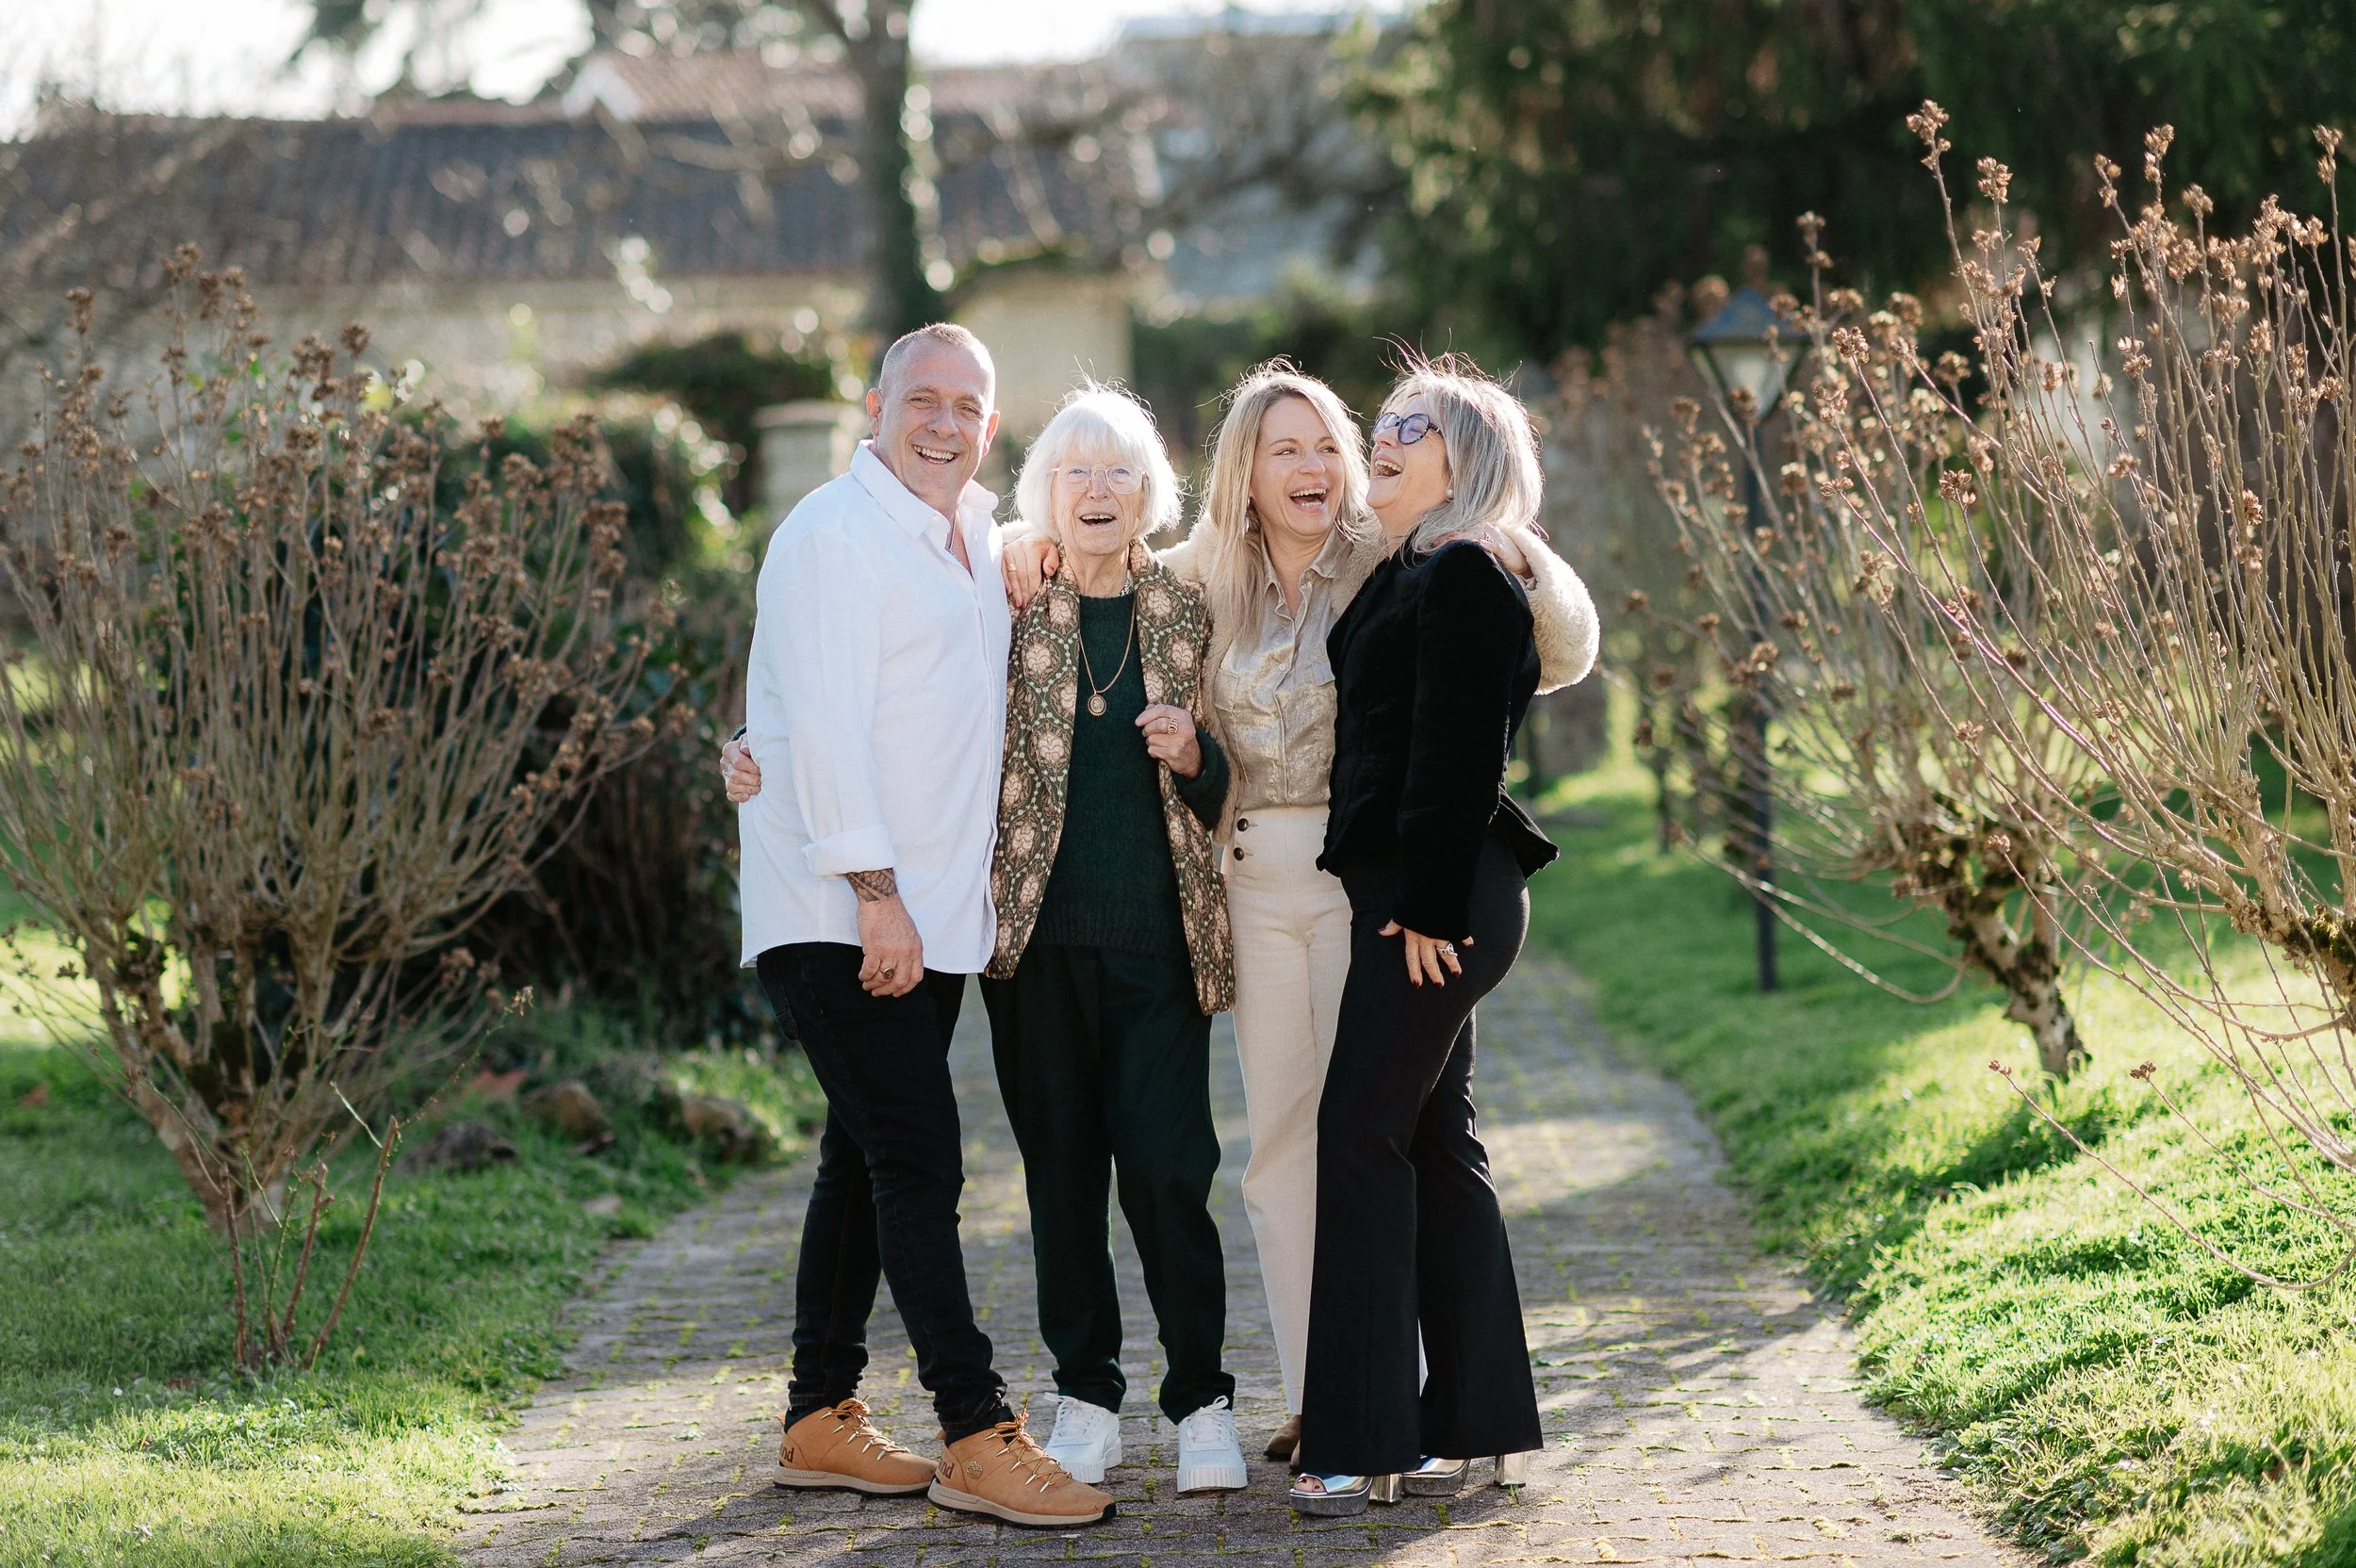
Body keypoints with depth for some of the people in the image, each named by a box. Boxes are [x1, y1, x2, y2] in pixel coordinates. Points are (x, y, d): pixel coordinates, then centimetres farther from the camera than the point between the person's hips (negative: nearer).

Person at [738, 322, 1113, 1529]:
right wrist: (875, 893, -21)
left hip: (928, 914, 9)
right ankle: (975, 1438, -9)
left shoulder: (974, 534, 16)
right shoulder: (834, 534, -10)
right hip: (838, 917, -9)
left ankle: (821, 1420, 20)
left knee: (867, 1162, 12)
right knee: (918, 1163, -10)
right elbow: (822, 725, -17)